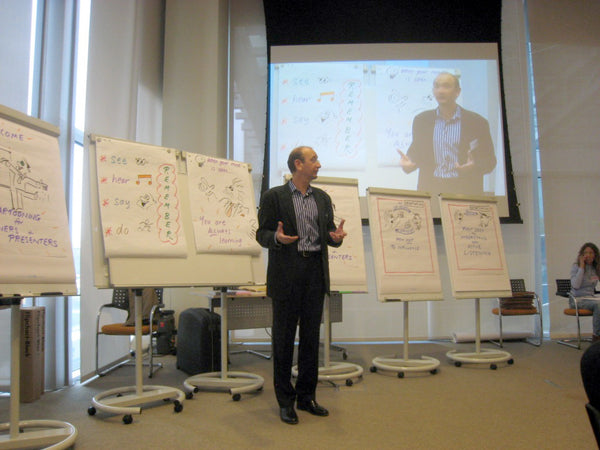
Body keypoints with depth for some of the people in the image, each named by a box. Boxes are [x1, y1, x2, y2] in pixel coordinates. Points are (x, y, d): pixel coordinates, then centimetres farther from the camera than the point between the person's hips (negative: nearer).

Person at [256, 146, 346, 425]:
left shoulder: (323, 198, 14)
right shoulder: (274, 196, -1)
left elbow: (328, 232, 14)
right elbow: (262, 234, -2)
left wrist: (336, 237, -8)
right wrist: (277, 237, -23)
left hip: (315, 273, 5)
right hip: (286, 274, -5)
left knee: (311, 337, 10)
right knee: (284, 338, 2)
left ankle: (306, 396, 22)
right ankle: (285, 400, 13)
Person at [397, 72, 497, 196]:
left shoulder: (477, 122, 6)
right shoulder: (421, 120, 13)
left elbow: (490, 161, 6)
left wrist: (474, 166, -15)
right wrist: (408, 163, -6)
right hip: (430, 189, 1)